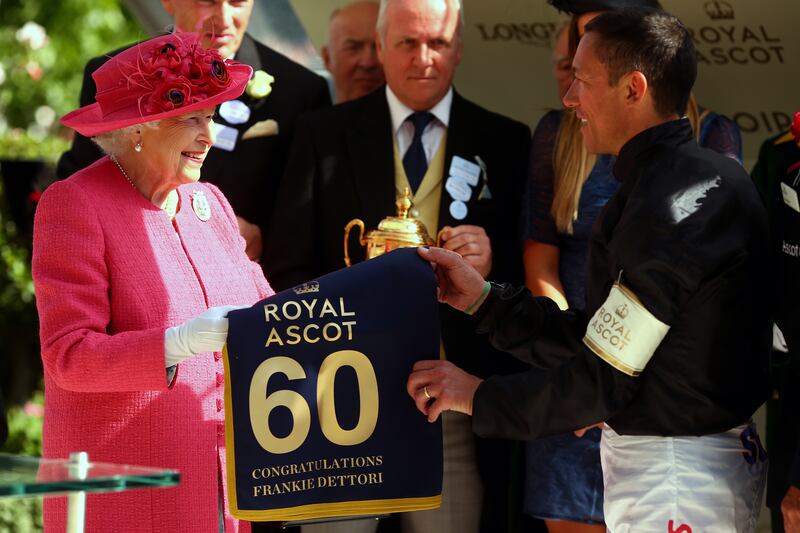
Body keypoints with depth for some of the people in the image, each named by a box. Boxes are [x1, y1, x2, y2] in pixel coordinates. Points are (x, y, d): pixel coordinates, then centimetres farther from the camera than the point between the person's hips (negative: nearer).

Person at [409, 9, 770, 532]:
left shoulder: (667, 209, -21)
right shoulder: (717, 176, 9)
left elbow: (602, 381, -19)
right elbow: (602, 339, 10)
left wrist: (477, 396, -7)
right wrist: (483, 298, 10)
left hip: (676, 481, -9)